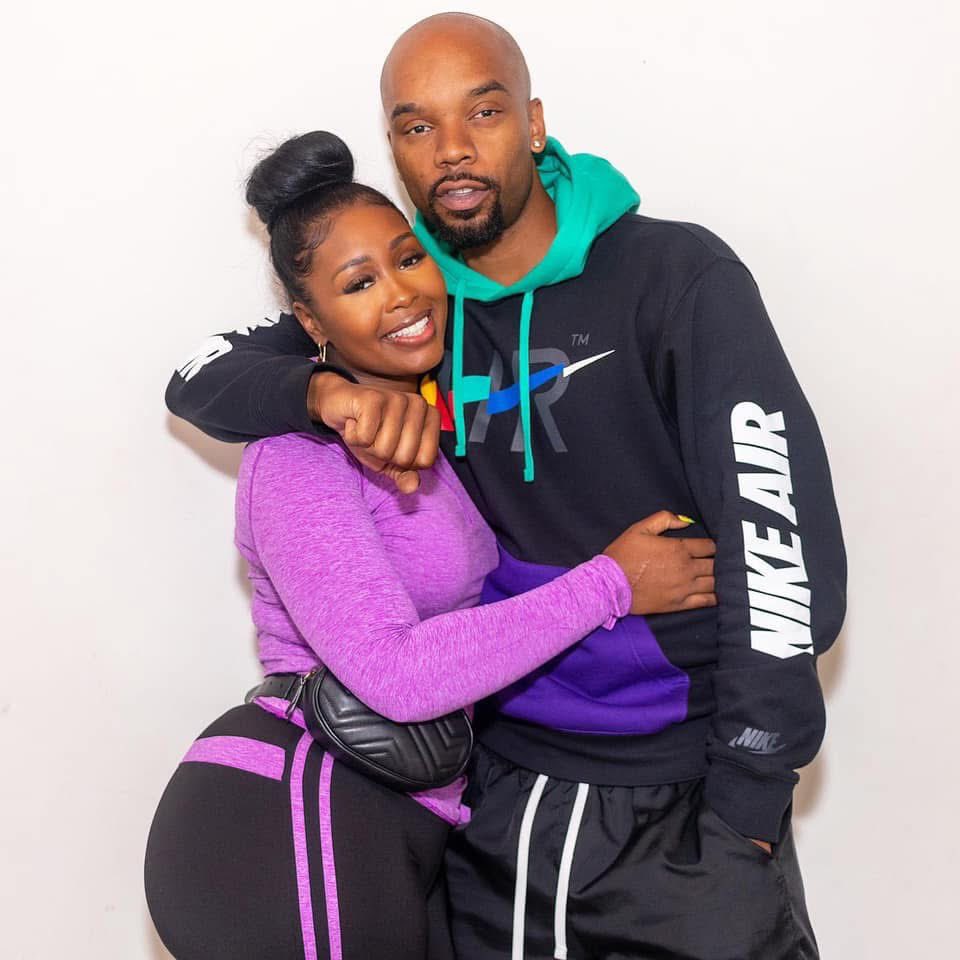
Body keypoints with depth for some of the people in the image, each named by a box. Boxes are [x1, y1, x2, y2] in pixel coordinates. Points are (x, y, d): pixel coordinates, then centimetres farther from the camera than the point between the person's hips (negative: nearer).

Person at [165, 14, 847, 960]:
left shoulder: (677, 276, -10)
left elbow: (780, 539, -15)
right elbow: (201, 378, 2)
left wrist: (743, 810, -16)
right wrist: (326, 392, -20)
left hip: (681, 796, -3)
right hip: (499, 786, 4)